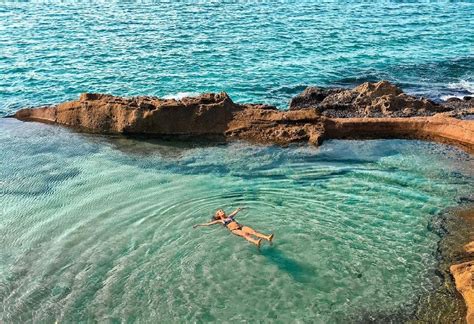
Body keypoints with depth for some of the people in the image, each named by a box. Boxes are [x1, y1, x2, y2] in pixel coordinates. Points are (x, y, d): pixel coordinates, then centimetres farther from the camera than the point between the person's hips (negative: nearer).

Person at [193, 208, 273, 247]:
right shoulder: (219, 221, 20)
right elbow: (209, 224, 17)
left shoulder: (229, 216, 33)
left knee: (253, 231, -24)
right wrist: (198, 225, 14)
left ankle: (267, 238, -49)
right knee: (245, 234, -37)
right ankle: (256, 242, -67)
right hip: (234, 230, -5)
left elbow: (235, 212, 51)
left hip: (241, 226, 5)